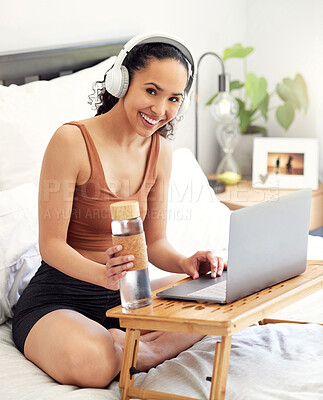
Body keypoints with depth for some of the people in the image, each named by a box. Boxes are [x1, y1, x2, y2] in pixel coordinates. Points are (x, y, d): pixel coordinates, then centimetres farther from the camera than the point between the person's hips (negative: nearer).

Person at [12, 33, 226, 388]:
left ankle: (118, 345, -15)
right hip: (55, 299, -6)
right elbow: (51, 244, -16)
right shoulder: (72, 140, -16)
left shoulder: (160, 150, 4)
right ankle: (150, 352, -12)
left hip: (120, 299, 6)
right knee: (92, 363, -38)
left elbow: (154, 242, 7)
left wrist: (184, 263, -16)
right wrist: (103, 274, -36)